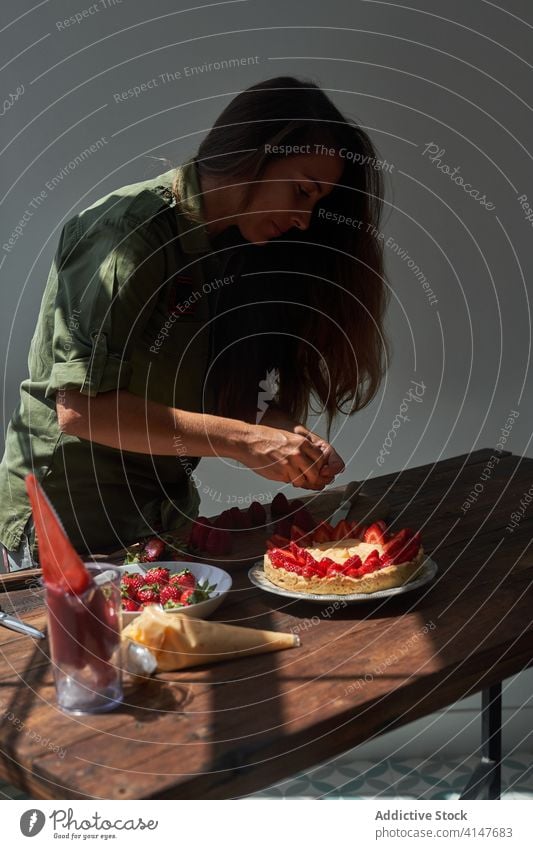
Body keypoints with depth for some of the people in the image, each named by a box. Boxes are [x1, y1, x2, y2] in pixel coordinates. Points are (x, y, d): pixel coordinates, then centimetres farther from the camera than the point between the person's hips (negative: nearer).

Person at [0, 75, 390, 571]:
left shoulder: (229, 249, 7)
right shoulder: (129, 229, -19)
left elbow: (225, 395, 2)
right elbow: (80, 406, -26)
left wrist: (291, 441, -17)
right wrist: (242, 441, -27)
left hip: (166, 513, 8)